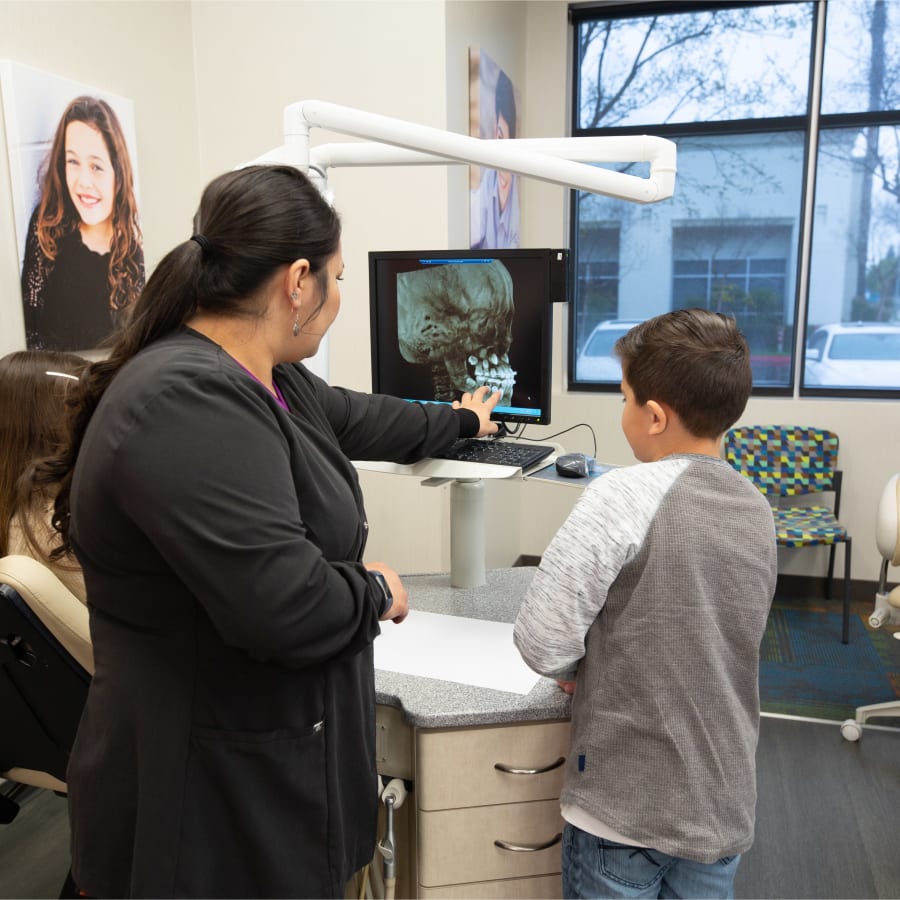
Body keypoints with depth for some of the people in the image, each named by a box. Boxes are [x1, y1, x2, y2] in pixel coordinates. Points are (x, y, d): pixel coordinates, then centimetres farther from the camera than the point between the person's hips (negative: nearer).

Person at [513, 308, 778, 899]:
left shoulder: (627, 495, -21)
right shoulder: (758, 511, 1)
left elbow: (541, 641, -20)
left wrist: (579, 670, -1)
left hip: (626, 805, -5)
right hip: (724, 804, 6)